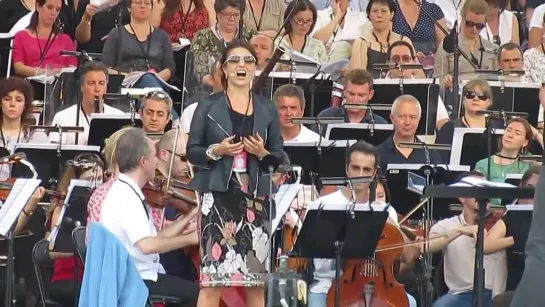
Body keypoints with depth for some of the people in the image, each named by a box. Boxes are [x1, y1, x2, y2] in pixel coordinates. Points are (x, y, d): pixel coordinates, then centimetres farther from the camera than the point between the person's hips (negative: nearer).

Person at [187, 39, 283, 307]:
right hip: (218, 197, -3)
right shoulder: (209, 106, 5)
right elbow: (191, 151, 3)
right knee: (212, 279, -9)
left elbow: (280, 157, 11)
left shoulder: (267, 109, 12)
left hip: (255, 198, 3)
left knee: (257, 280, 2)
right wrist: (216, 151, -15)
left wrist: (263, 153, -9)